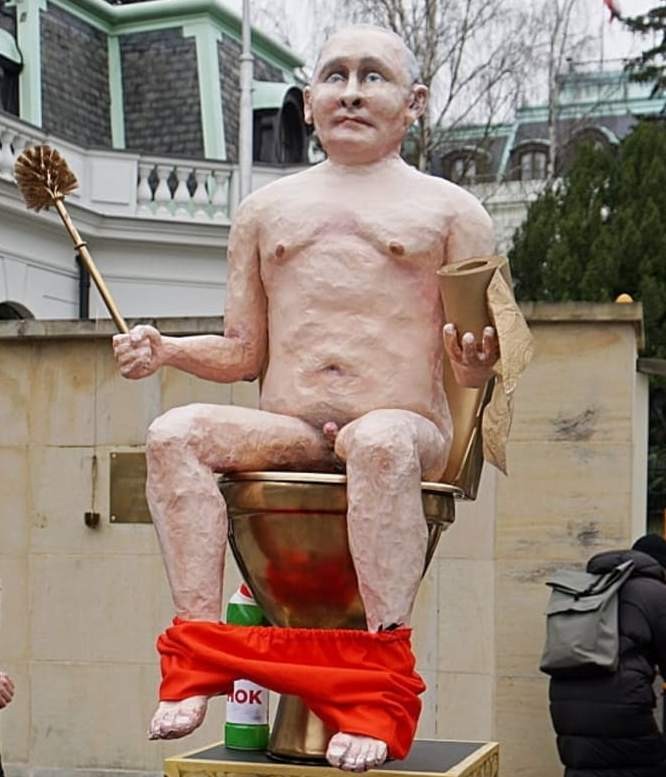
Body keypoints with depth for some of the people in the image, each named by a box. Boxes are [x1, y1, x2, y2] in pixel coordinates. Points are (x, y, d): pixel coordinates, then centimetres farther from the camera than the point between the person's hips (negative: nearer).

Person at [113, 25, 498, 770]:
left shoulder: (449, 210, 13)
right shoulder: (266, 209, 22)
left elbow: (470, 368, 7)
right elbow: (243, 354, 21)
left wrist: (478, 363, -17)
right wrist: (166, 349, 3)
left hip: (407, 430, -3)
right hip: (286, 432, 3)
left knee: (380, 444, -39)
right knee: (174, 435, -25)